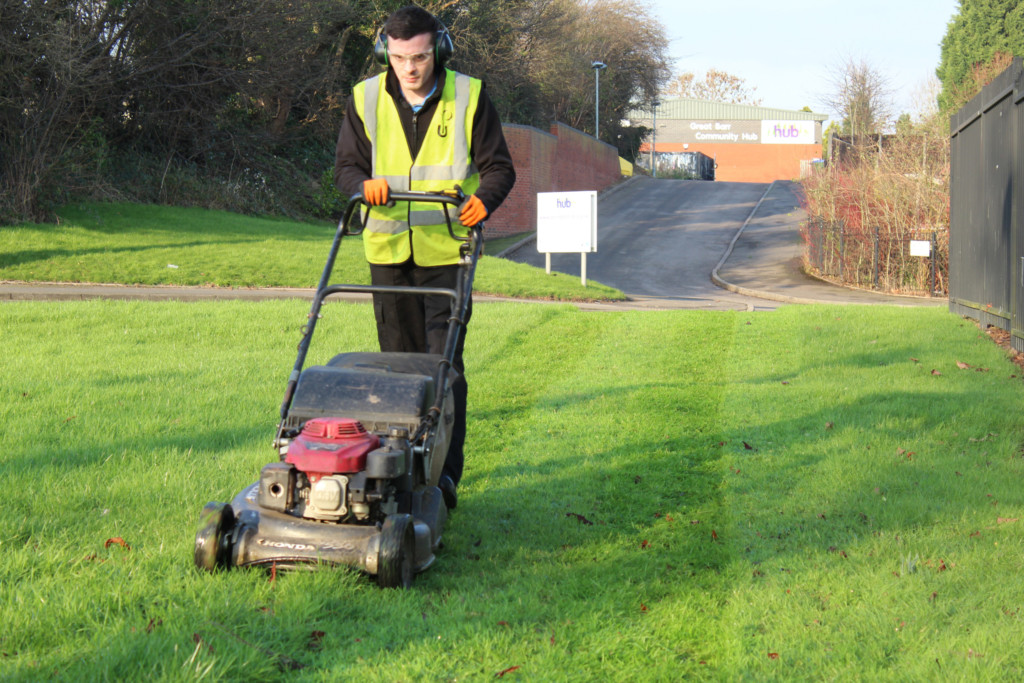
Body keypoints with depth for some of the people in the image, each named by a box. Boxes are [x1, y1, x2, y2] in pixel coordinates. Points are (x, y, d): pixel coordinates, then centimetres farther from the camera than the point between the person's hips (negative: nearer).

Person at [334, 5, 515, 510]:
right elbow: (346, 165, 9)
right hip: (389, 249, 3)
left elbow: (498, 166, 2)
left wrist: (483, 199, -19)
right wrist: (365, 183, -14)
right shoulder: (366, 99, 4)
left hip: (447, 251, -3)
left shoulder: (469, 97, -1)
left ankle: (444, 473, -9)